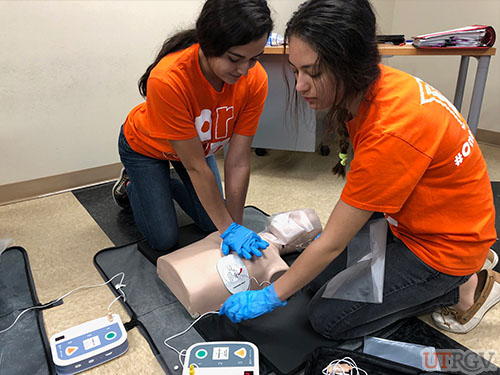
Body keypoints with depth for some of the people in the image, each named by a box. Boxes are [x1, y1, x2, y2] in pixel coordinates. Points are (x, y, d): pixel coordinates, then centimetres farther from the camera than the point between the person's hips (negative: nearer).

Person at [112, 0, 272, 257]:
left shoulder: (255, 79, -29)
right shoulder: (167, 79, -41)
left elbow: (238, 162, -26)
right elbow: (196, 167, -35)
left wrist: (235, 228, -26)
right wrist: (229, 228, -30)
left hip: (198, 143, 4)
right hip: (146, 147, -4)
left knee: (212, 224, 8)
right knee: (164, 239, -2)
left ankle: (166, 183, 32)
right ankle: (131, 184, 25)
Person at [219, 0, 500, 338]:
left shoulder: (391, 132, -36)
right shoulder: (371, 86, -12)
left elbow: (332, 244, -27)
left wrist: (269, 297, -15)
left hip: (443, 245, -7)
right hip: (405, 219, 8)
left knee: (327, 318, -5)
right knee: (315, 275, 10)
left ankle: (463, 288, 5)